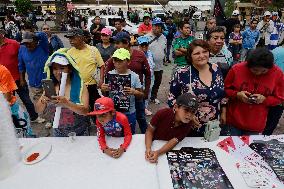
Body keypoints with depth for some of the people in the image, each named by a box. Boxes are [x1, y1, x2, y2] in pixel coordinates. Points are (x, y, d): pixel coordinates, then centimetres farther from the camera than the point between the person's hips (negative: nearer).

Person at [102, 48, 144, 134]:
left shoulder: (134, 76, -9)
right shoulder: (109, 74, -5)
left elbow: (141, 96, -4)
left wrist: (134, 92, -25)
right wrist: (103, 89, -19)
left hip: (129, 113, -1)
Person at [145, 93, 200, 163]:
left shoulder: (188, 124, -19)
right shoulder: (163, 113, -25)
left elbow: (174, 141, -23)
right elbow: (150, 131, -14)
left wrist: (158, 153, -38)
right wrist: (148, 149, -29)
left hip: (169, 150, 2)